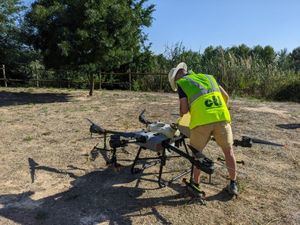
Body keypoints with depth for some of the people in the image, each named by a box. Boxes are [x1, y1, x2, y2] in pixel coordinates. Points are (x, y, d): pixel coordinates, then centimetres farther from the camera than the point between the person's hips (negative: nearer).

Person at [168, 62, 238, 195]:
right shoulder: (207, 76, 26)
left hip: (201, 120, -4)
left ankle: (196, 184, 27)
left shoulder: (181, 83, 13)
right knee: (228, 150, 19)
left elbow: (184, 109, 2)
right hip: (221, 117, 4)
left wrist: (181, 113, 25)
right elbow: (226, 97, 25)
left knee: (196, 152, 16)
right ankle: (233, 185, 28)